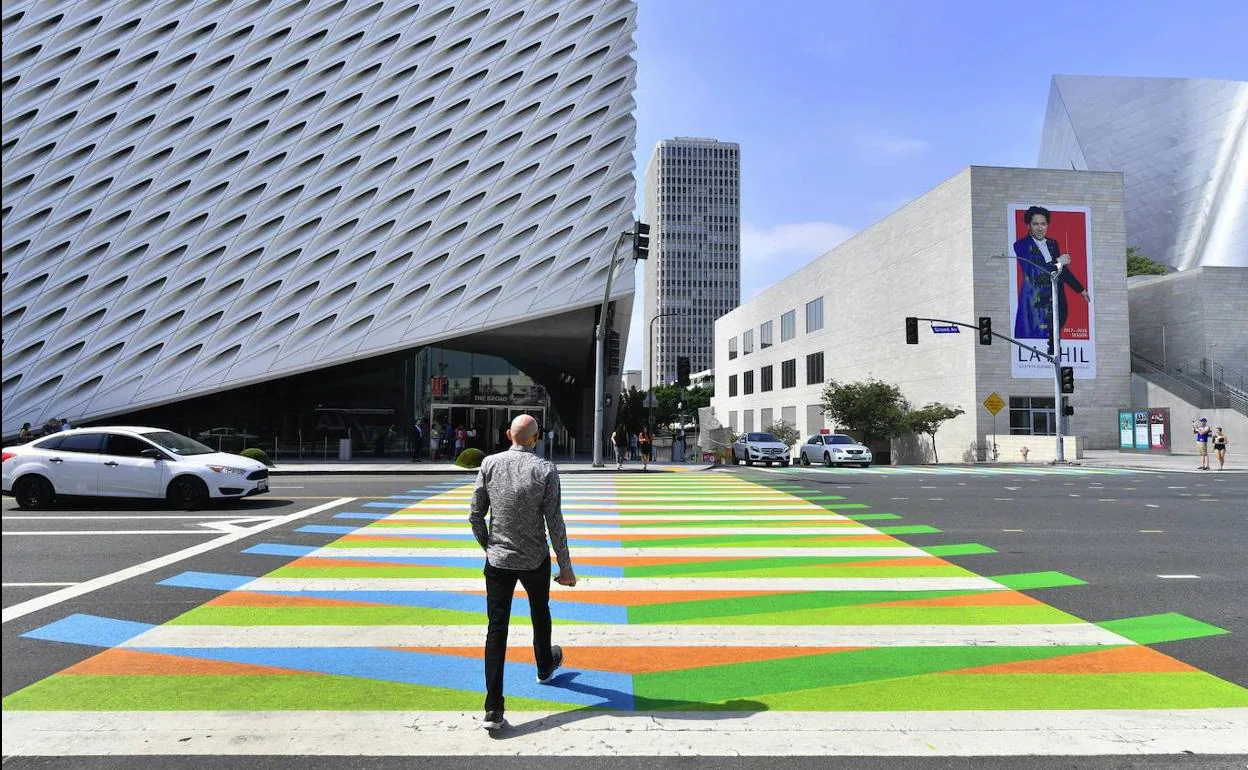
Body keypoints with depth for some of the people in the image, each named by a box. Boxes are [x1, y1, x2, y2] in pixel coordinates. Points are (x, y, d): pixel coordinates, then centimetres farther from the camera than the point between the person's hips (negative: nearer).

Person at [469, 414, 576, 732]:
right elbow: (555, 523, -12)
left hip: (498, 560, 1)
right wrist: (566, 567, -4)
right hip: (535, 560, -1)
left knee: (496, 629, 3)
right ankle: (545, 666, 50)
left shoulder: (489, 464, -7)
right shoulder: (545, 470, -14)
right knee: (540, 613, 25)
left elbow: (475, 516, -2)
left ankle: (494, 710, -1)